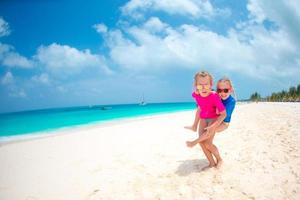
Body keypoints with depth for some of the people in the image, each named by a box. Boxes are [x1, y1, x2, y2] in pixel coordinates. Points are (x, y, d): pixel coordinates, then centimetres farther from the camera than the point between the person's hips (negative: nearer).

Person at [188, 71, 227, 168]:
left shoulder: (214, 96, -33)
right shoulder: (195, 95, -18)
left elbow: (223, 114, -28)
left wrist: (213, 126, -36)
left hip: (214, 119, -5)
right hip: (203, 119, 5)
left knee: (208, 143, -12)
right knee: (201, 141, -6)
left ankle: (219, 159, 15)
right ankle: (212, 163, 9)